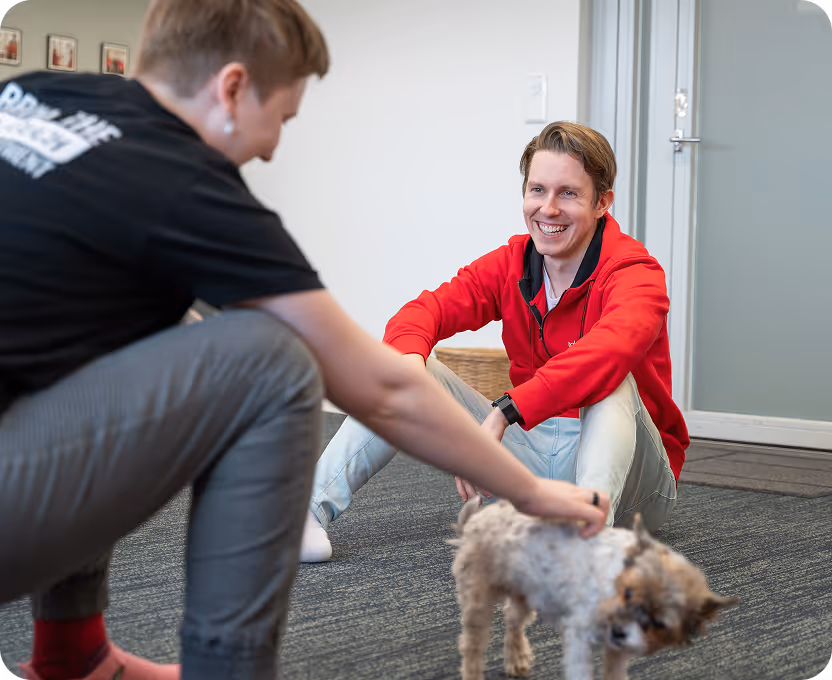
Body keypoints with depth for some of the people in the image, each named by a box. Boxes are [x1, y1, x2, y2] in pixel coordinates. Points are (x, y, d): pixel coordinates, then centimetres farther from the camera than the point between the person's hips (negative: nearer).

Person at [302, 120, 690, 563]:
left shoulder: (636, 272, -16)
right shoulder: (511, 264, 2)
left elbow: (614, 346, -38)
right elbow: (424, 310, -10)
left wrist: (503, 414, -49)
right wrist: (409, 364, -35)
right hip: (534, 452, 5)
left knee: (609, 375, -34)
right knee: (408, 364, -6)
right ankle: (312, 506, -16)